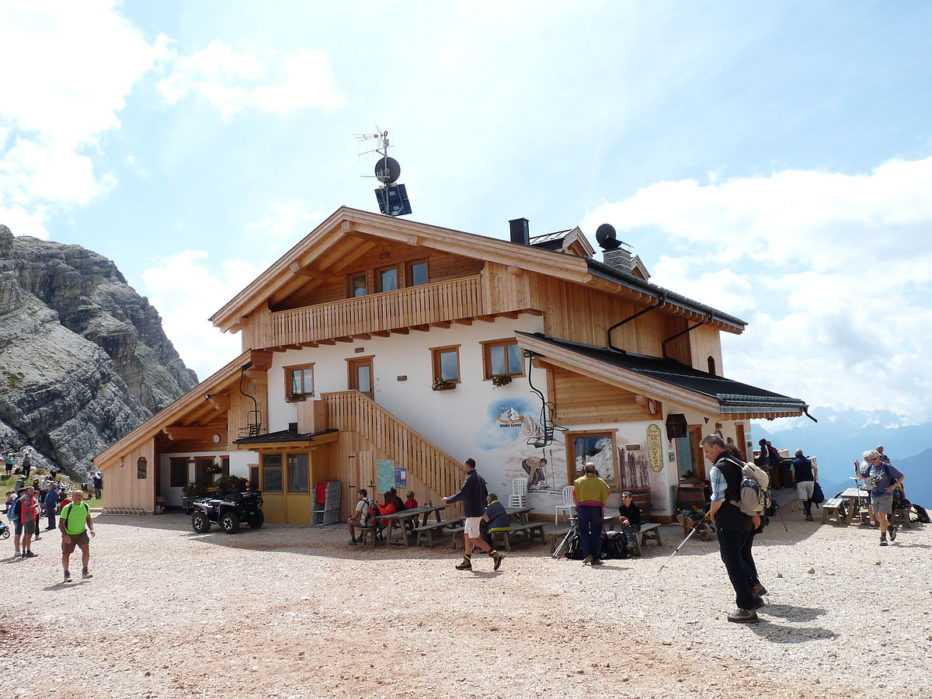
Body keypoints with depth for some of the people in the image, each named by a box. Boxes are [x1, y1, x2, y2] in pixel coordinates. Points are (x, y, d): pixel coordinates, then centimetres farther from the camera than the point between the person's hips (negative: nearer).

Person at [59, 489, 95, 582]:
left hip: (81, 532, 2)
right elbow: (61, 524, -14)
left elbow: (88, 519, 11)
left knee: (86, 549, -16)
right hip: (68, 535, -2)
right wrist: (65, 535, -25)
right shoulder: (67, 508, -16)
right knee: (66, 554, 2)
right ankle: (66, 574, 24)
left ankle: (84, 571, -4)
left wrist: (91, 529, -5)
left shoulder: (85, 506, -3)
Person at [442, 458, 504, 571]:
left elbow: (462, 494, -22)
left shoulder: (470, 478, -17)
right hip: (479, 510, 10)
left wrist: (448, 500, -11)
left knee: (474, 539, -6)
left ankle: (495, 554, -9)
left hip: (473, 513, -10)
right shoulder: (480, 478, 12)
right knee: (467, 535, 14)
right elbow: (485, 494, 17)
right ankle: (466, 562, 17)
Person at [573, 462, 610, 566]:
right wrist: (602, 508, 14)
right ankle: (595, 558, 7)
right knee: (596, 534, 6)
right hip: (596, 509, 0)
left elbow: (574, 497, 5)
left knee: (584, 533, 10)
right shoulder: (600, 482, 3)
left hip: (582, 508, 0)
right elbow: (606, 498, 3)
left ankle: (587, 554, -3)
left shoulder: (578, 481, 4)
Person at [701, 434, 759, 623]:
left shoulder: (717, 469, -15)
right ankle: (750, 594, 27)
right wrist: (754, 514, 23)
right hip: (745, 520, 9)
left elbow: (718, 498, -19)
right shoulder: (739, 464, 13)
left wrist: (712, 513, -1)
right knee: (738, 557, 24)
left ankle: (746, 608, 0)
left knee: (732, 562, -2)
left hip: (728, 522, -9)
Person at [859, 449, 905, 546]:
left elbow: (902, 477, -3)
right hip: (874, 496, 5)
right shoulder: (870, 467, 6)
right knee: (877, 517, 10)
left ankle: (883, 538, -3)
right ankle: (891, 528, 36)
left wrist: (894, 486, -13)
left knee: (881, 516, -12)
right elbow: (861, 476, 14)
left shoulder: (887, 467, -8)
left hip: (885, 495, -5)